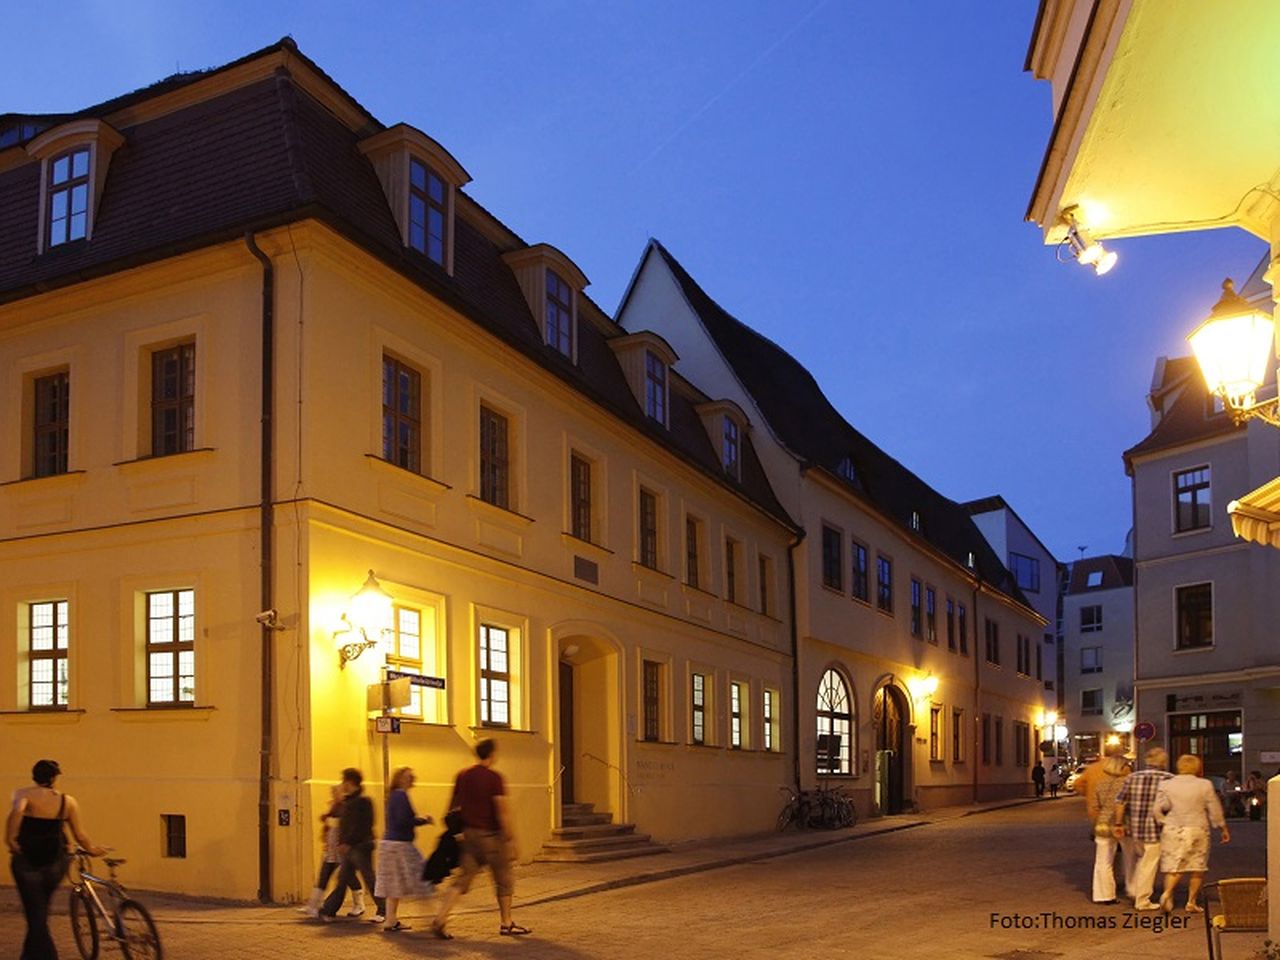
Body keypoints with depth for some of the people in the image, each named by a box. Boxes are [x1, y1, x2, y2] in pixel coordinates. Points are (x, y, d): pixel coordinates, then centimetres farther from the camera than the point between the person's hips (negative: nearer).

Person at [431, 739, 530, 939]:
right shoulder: (494, 778, -13)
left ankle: (440, 919, -8)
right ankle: (506, 924, 19)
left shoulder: (463, 776, 7)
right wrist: (510, 840, -13)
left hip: (469, 834, 6)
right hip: (490, 835, -6)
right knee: (503, 881, 10)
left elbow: (453, 808, 13)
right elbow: (502, 812, -17)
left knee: (462, 880, 7)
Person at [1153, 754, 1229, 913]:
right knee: (1197, 867, 10)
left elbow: (1158, 809, -5)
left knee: (1173, 866, 5)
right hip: (1197, 829, -1)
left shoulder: (1166, 785, 1)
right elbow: (1215, 810, 4)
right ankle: (1191, 902, 11)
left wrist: (1163, 822, 11)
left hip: (1172, 830, 1)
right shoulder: (1205, 785, -1)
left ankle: (1167, 892, -19)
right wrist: (1224, 829, 15)